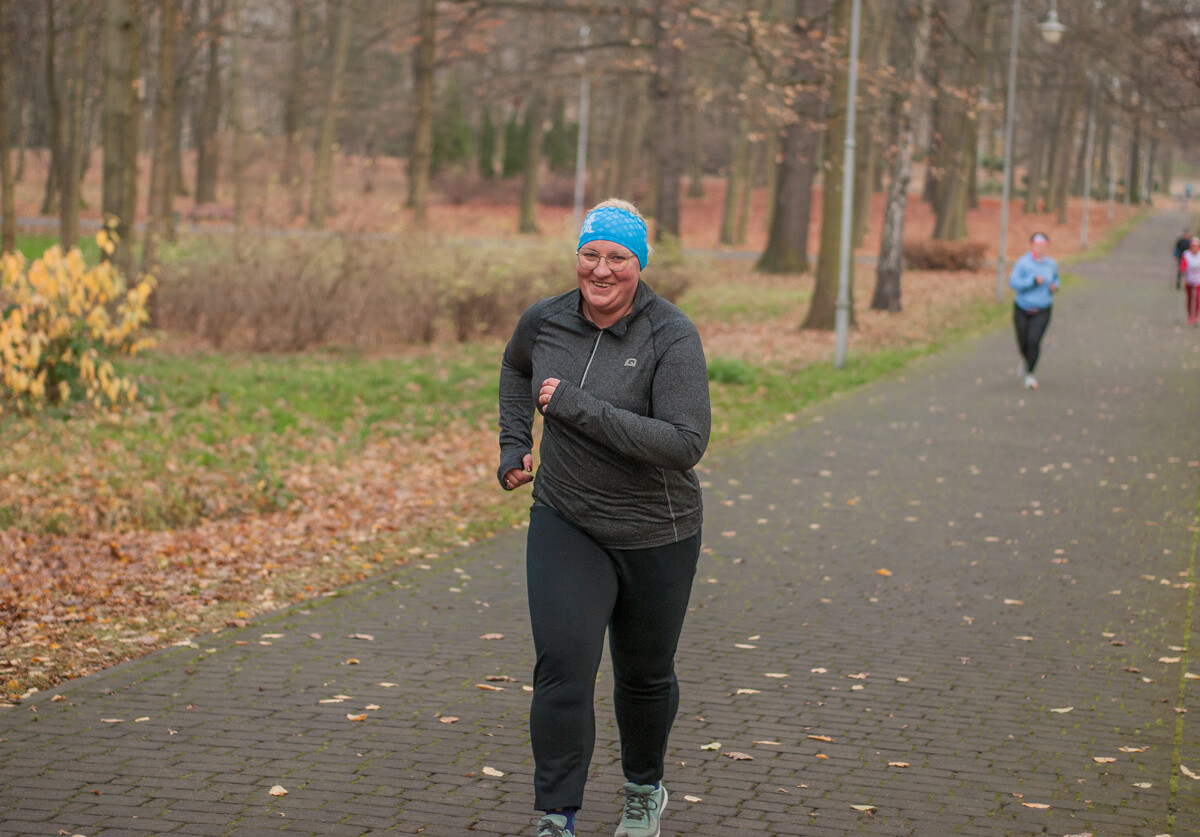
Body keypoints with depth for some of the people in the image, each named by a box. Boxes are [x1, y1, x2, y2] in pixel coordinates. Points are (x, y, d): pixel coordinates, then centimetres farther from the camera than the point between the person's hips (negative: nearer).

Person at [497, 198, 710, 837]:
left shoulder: (672, 338, -19)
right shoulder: (545, 321, -4)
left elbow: (686, 443, -29)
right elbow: (517, 366, 21)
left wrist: (578, 407, -30)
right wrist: (514, 446, 11)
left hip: (655, 535, -2)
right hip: (565, 522, 2)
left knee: (644, 675, 15)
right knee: (562, 663, -15)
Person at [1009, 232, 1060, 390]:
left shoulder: (1051, 264, 1)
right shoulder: (1023, 262, -12)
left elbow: (1055, 279, 20)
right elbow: (1013, 282, -18)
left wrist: (1055, 287, -1)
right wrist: (1033, 281, -25)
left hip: (1042, 312, 1)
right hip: (1022, 310, -1)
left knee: (1034, 340, -17)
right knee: (1023, 342, 8)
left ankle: (1030, 374, -5)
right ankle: (1025, 359, 45)